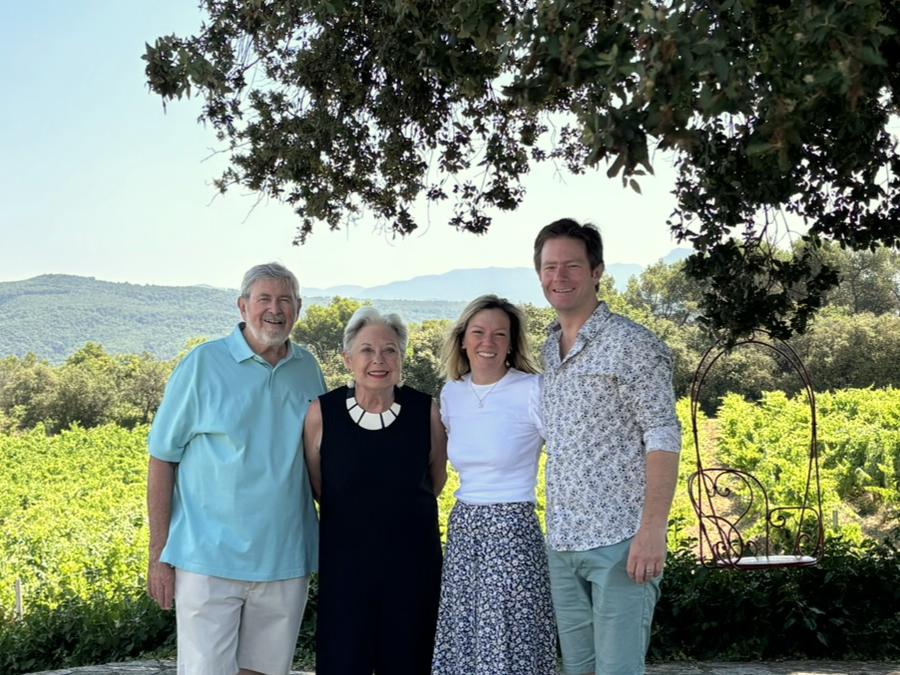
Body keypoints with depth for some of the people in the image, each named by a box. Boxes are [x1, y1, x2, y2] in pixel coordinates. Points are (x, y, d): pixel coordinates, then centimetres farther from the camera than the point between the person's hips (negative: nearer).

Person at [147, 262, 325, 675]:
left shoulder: (308, 370, 7)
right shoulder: (203, 364, -5)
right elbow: (162, 459, -3)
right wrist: (158, 555, -6)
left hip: (285, 561, 4)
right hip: (209, 560, -4)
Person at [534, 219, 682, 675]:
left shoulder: (631, 344, -8)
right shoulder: (550, 350, 14)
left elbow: (663, 438, -12)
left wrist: (653, 530, -21)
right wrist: (556, 533, 13)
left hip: (620, 542, -7)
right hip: (562, 545, 7)